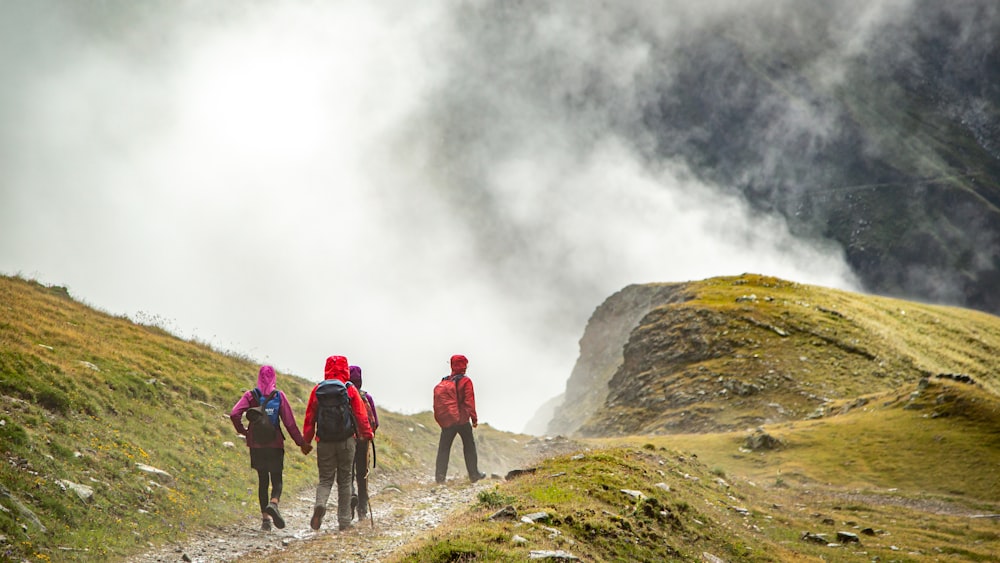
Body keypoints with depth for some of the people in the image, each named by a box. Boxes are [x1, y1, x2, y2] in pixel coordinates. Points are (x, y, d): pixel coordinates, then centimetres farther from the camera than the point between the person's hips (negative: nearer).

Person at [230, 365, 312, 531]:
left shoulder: (250, 395, 0)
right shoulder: (279, 396, -3)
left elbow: (234, 414, -13)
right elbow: (289, 422, -5)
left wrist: (242, 430, 3)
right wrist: (301, 442, 3)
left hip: (256, 444, 2)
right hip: (275, 444, -2)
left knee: (262, 480, 12)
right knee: (277, 481, 4)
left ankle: (265, 518, 8)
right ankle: (273, 503, -27)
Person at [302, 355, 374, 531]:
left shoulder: (318, 389, 2)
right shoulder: (350, 390, -2)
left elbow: (309, 417, 4)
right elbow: (361, 415, -3)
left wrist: (307, 440, 11)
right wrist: (367, 434, 9)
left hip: (324, 442, 1)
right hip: (346, 440, -1)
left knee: (325, 479, 8)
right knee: (344, 481, 9)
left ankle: (320, 504, -22)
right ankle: (344, 520, 10)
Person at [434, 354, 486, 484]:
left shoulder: (444, 382, 6)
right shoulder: (465, 381, -8)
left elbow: (437, 401, 7)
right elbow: (469, 401, -12)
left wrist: (440, 419, 15)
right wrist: (474, 418, -6)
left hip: (447, 420, 4)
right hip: (463, 420, -3)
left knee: (444, 448, 6)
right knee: (469, 447, 9)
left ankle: (440, 476, -1)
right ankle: (474, 474, 12)